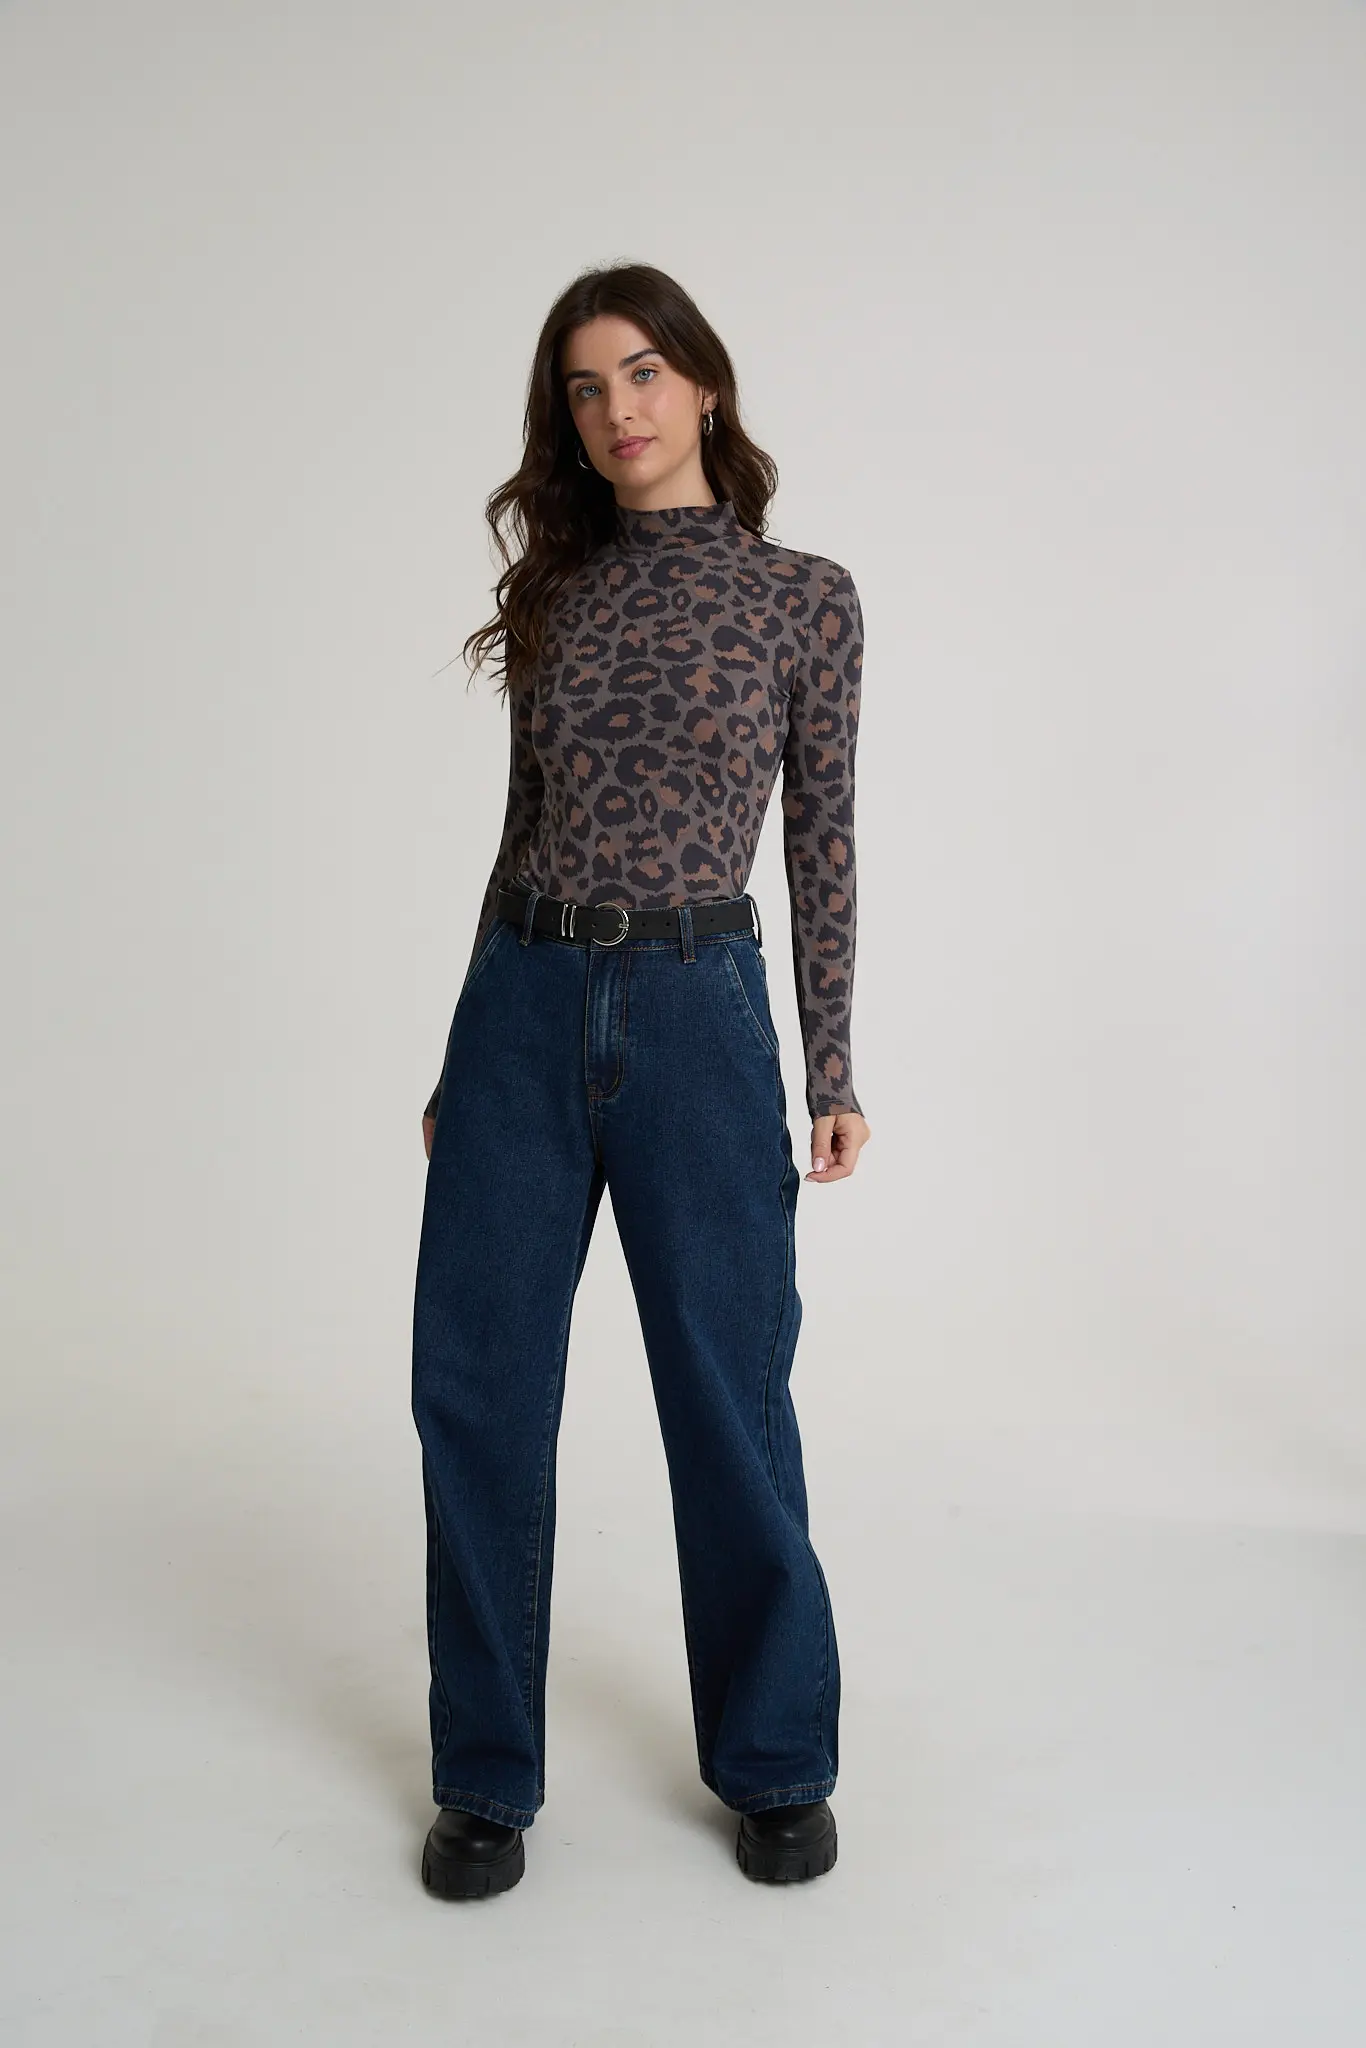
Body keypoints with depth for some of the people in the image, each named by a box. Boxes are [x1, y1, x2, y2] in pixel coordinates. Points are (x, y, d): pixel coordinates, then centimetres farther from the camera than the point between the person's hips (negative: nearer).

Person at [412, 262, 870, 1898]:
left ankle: (773, 1763, 25)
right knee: (475, 1387, 4)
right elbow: (526, 824, 13)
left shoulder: (804, 596, 2)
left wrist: (833, 1070, 0)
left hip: (696, 1009, -3)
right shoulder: (557, 595, 11)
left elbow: (821, 842, 3)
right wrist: (463, 1061, 14)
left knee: (730, 1389, 4)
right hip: (521, 1005, 4)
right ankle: (488, 1775, 21)